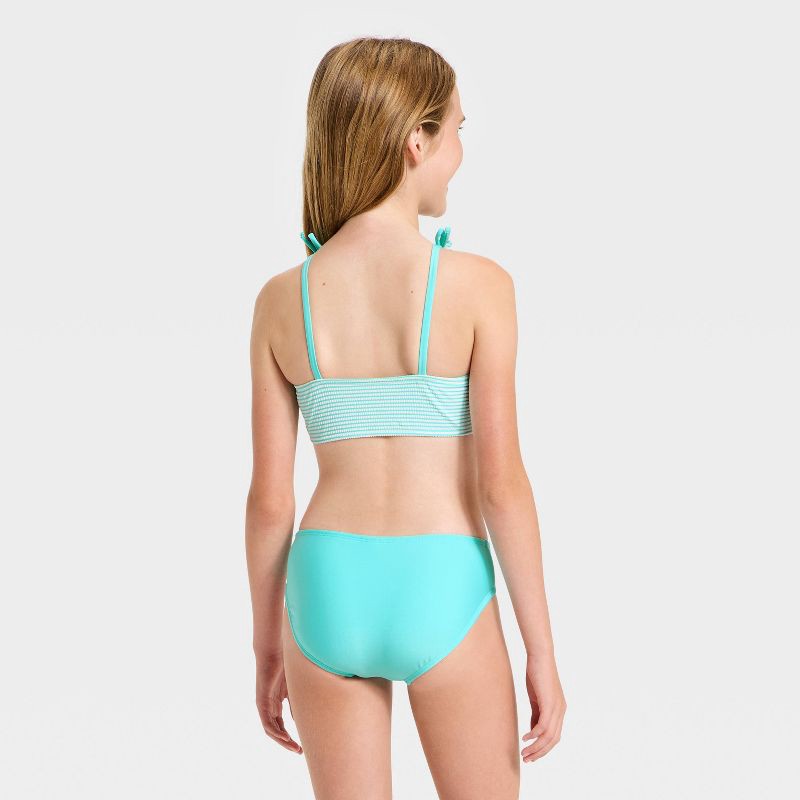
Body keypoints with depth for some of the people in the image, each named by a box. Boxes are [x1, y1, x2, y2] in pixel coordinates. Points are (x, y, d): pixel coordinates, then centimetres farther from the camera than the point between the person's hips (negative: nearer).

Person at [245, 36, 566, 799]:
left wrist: (267, 646, 13)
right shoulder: (476, 285, -11)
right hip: (441, 593, -3)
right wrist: (543, 650, -4)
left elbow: (269, 498, 0)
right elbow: (502, 484, -12)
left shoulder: (283, 300, -2)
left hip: (328, 591, 3)